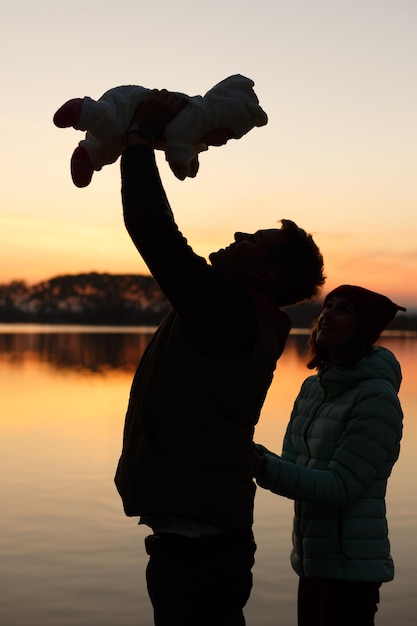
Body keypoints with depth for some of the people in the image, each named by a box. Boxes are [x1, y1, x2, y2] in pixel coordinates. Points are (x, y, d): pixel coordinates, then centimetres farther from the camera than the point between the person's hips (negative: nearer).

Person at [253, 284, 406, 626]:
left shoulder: (377, 398, -16)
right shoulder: (313, 387, 7)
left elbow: (339, 486, -20)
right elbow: (292, 464, 6)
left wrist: (264, 466, -28)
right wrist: (258, 459, -14)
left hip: (350, 568, -7)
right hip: (312, 560, 7)